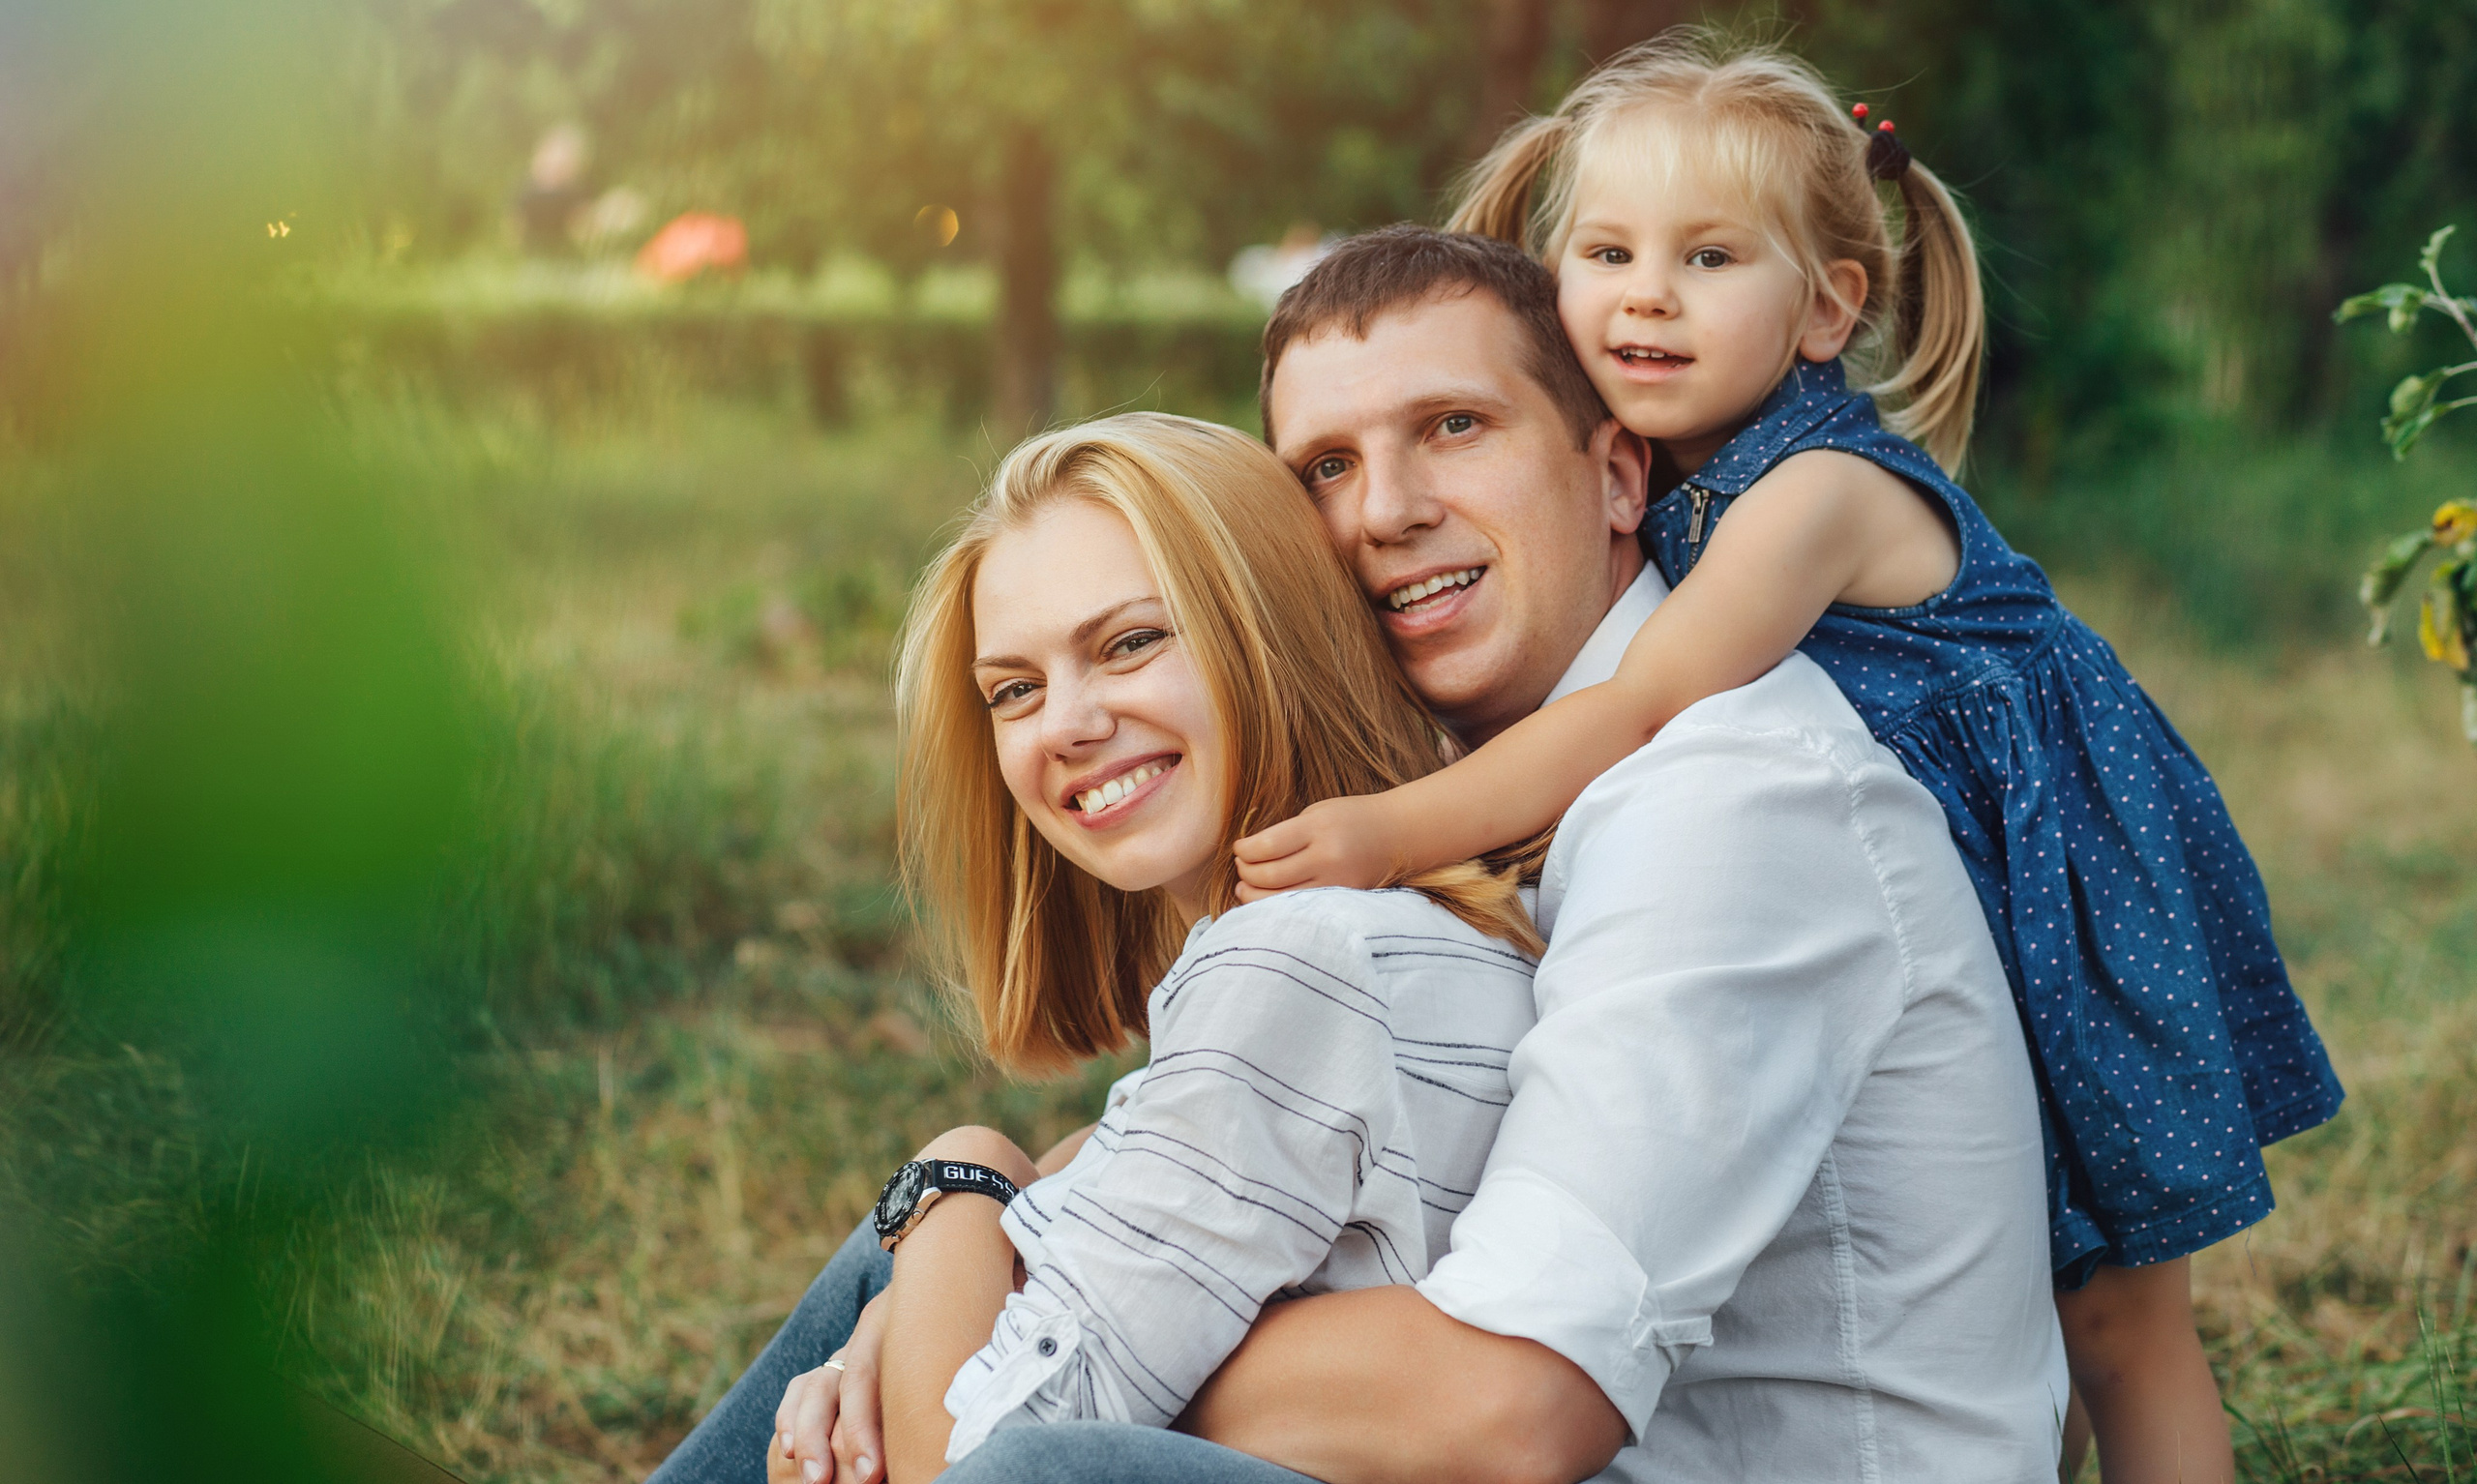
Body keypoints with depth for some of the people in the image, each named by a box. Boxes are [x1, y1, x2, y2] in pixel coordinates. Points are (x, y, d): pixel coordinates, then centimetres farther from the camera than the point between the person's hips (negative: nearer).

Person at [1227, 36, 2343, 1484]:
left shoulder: (1822, 491, -27)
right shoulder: (1667, 483, -1)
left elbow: (1639, 711, -34)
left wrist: (1397, 830, -36)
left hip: (2066, 918, -8)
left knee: (2117, 1319, 5)